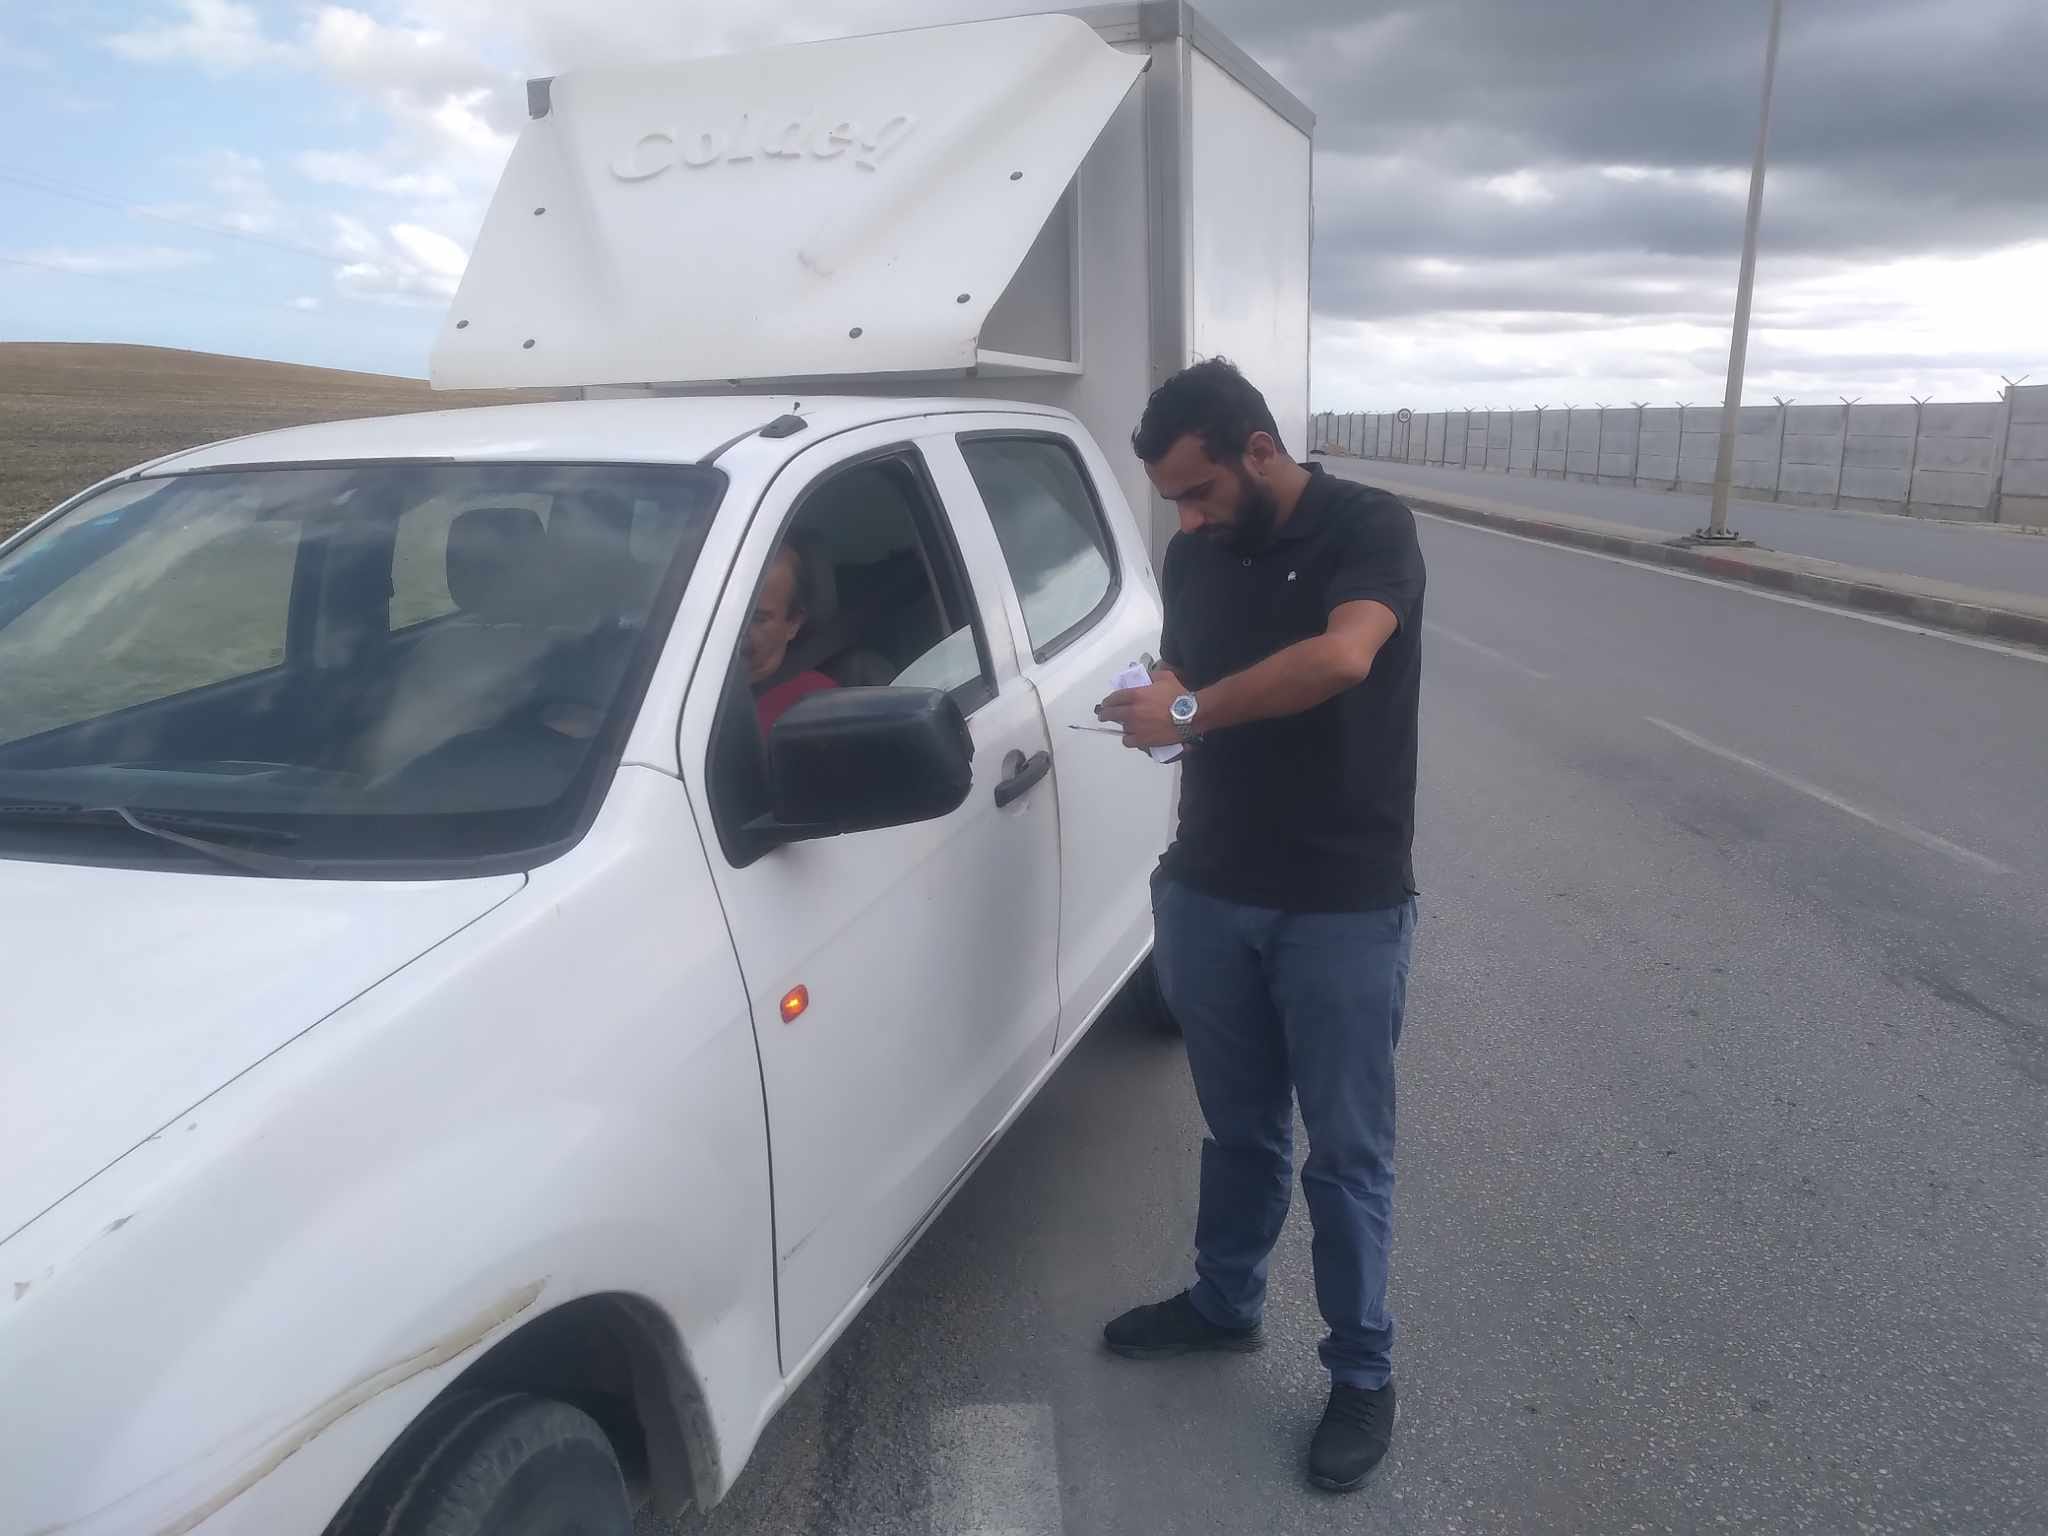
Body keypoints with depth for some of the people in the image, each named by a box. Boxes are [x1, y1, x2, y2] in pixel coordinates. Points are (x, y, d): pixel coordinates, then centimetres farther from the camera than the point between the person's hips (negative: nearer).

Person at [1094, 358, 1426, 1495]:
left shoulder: (1368, 528, -11)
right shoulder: (1191, 556, 6)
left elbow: (1341, 657, -29)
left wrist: (1189, 711, -22)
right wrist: (1154, 711, -9)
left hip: (1344, 909, -4)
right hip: (1211, 895, 5)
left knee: (1346, 1153, 9)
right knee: (1238, 1129, 20)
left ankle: (1362, 1375, 27)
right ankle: (1223, 1304, 41)